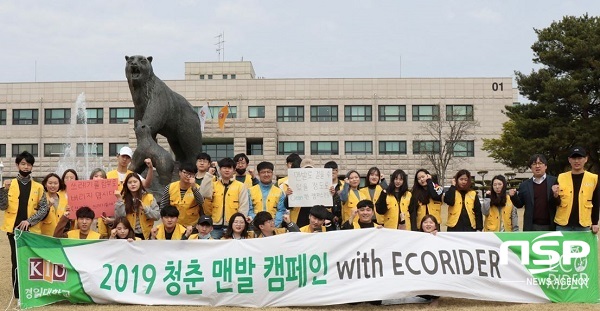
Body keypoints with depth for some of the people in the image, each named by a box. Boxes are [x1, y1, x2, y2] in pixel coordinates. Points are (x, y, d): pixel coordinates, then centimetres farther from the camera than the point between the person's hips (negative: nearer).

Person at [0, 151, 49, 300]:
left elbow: (44, 209, 1)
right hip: (14, 228, 0)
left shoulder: (38, 187, 6)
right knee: (16, 260, 2)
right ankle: (18, 293, 8)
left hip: (32, 229, 0)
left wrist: (29, 221, -12)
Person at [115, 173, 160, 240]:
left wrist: (146, 209, -17)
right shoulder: (123, 198, 1)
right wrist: (119, 200, -14)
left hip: (145, 234, 0)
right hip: (129, 235, 0)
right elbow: (119, 217, -10)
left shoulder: (149, 197, 0)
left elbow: (157, 216, -3)